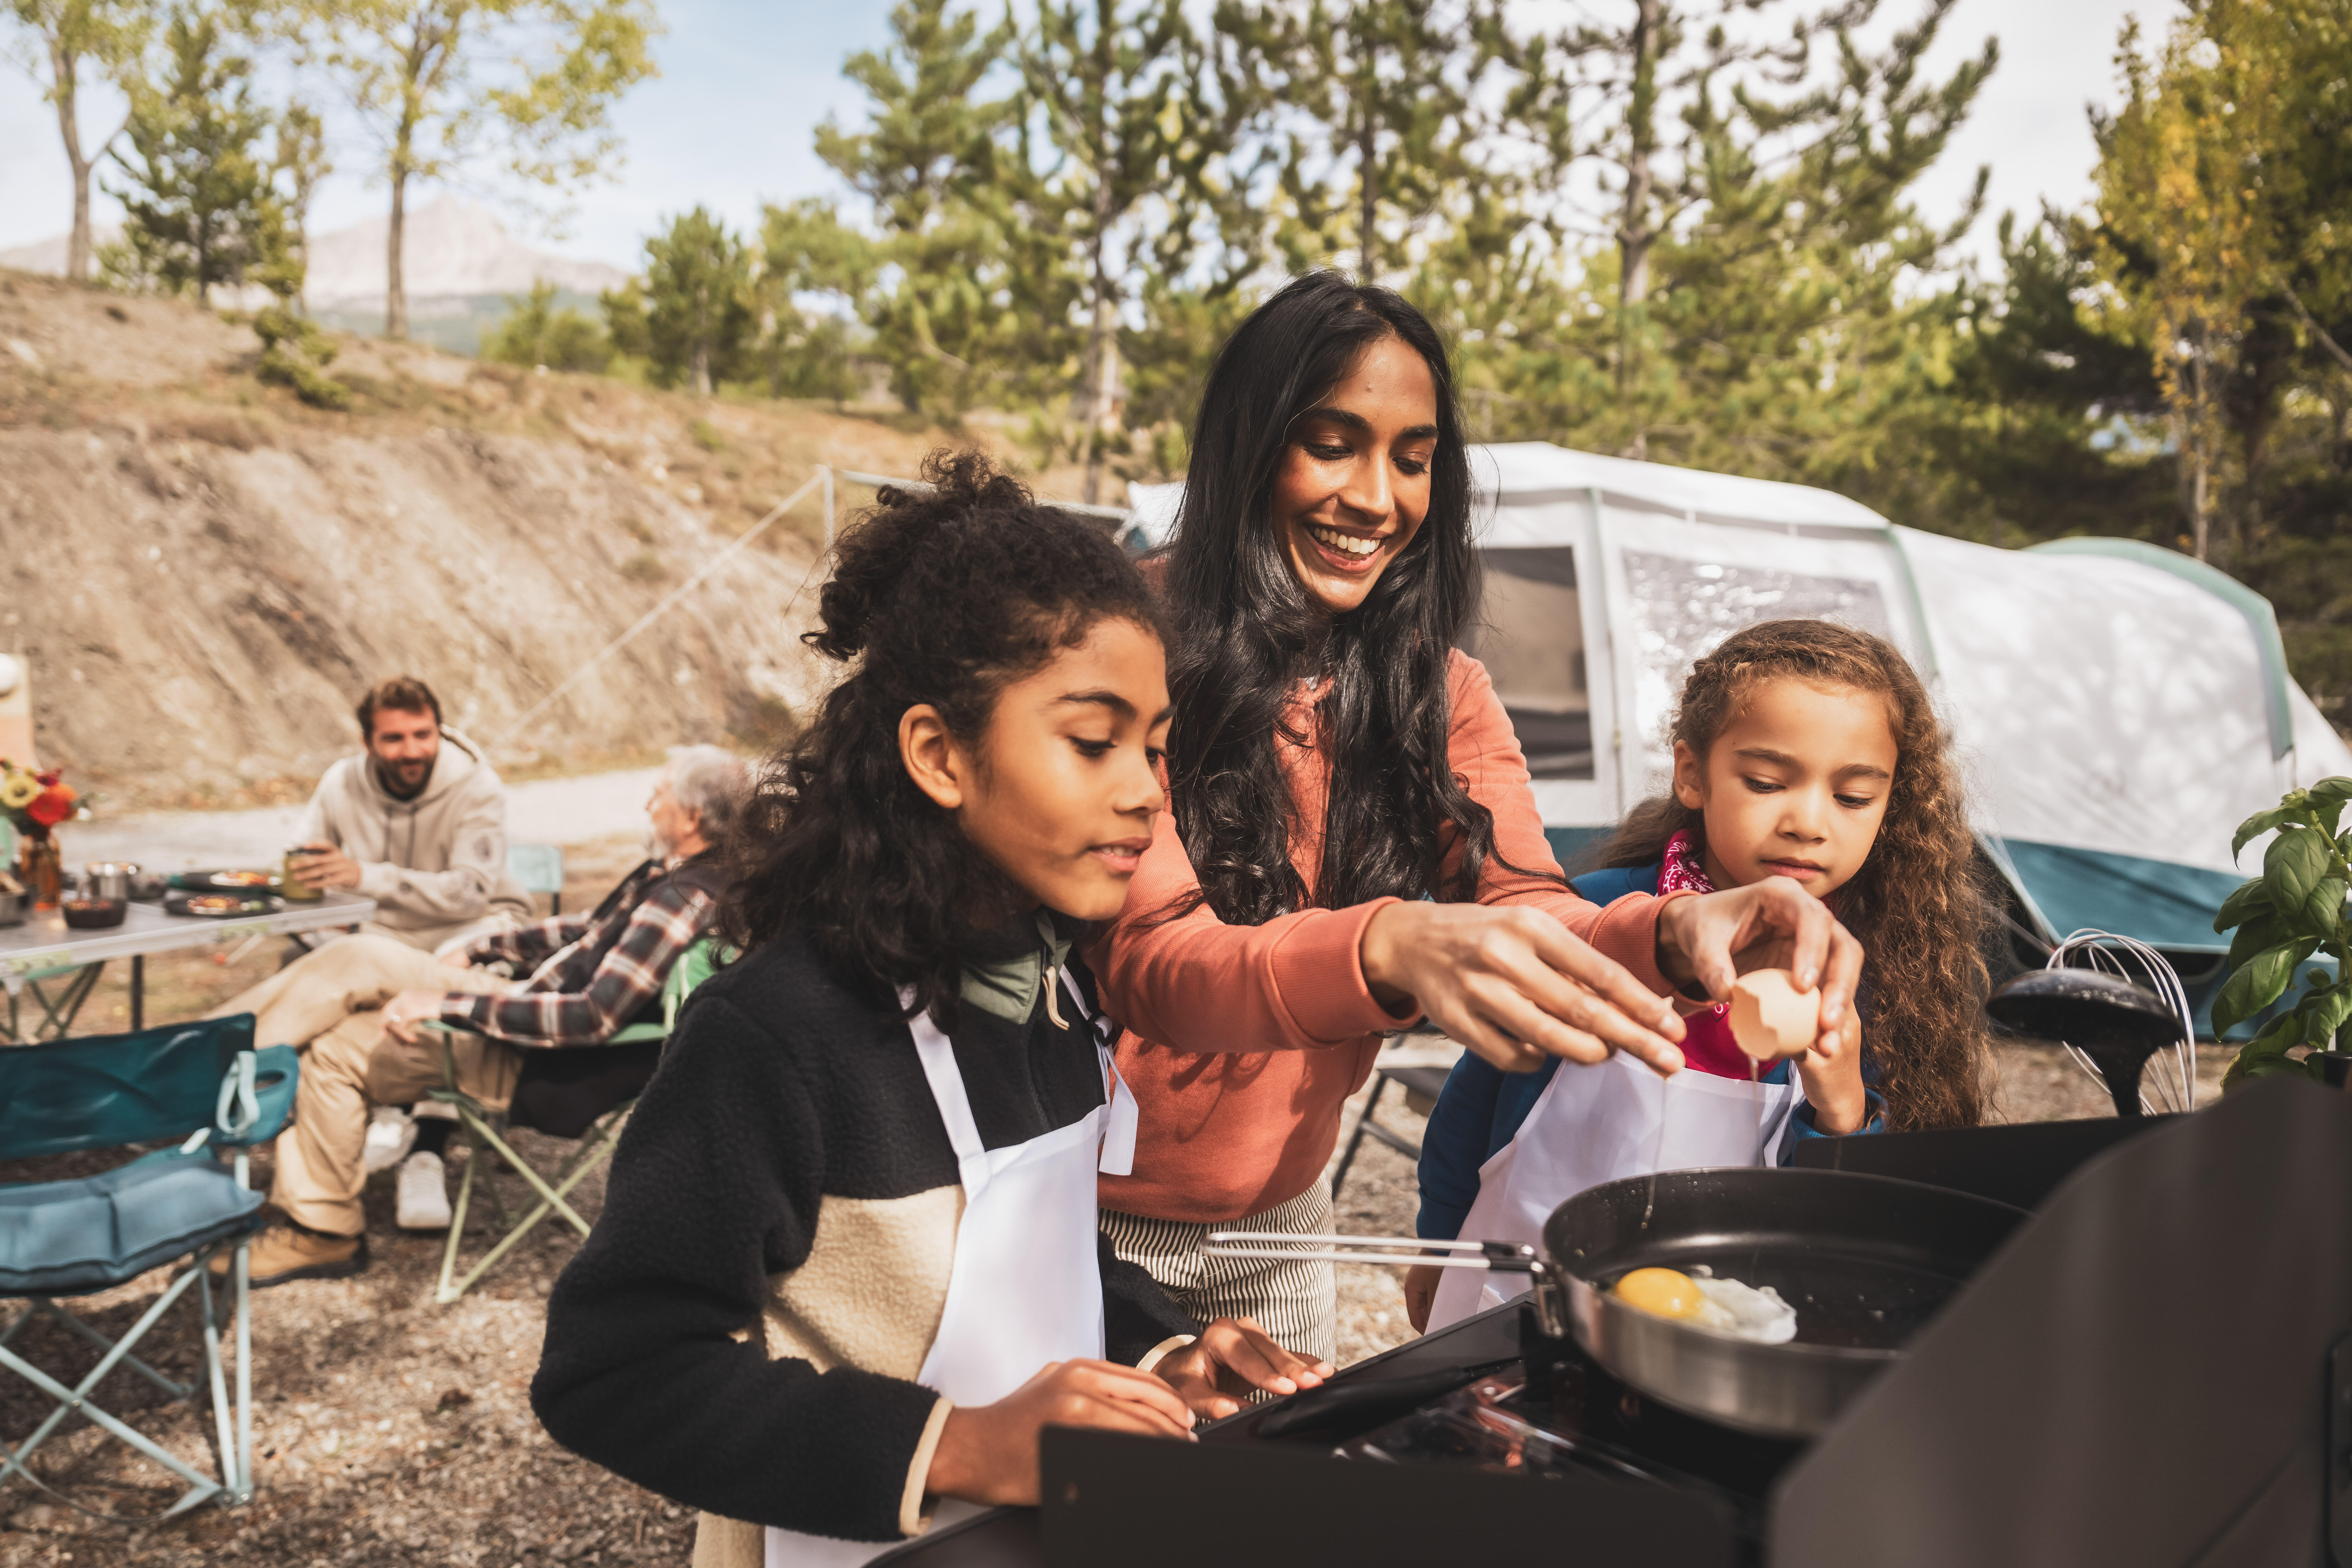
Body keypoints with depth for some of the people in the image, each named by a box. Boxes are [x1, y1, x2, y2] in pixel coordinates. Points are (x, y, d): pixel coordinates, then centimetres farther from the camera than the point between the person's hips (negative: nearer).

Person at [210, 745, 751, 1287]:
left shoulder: (684, 905, -27)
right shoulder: (673, 875, 3)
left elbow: (595, 1018, -31)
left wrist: (449, 1003, -25)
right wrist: (477, 950, 12)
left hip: (528, 1053, -10)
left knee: (360, 961, -11)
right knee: (332, 1049, 9)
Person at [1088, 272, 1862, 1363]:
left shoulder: (1441, 695, -1)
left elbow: (1528, 912, -13)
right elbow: (1149, 962, -29)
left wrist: (1671, 936, -35)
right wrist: (1388, 952, -48)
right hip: (1091, 1218, -4)